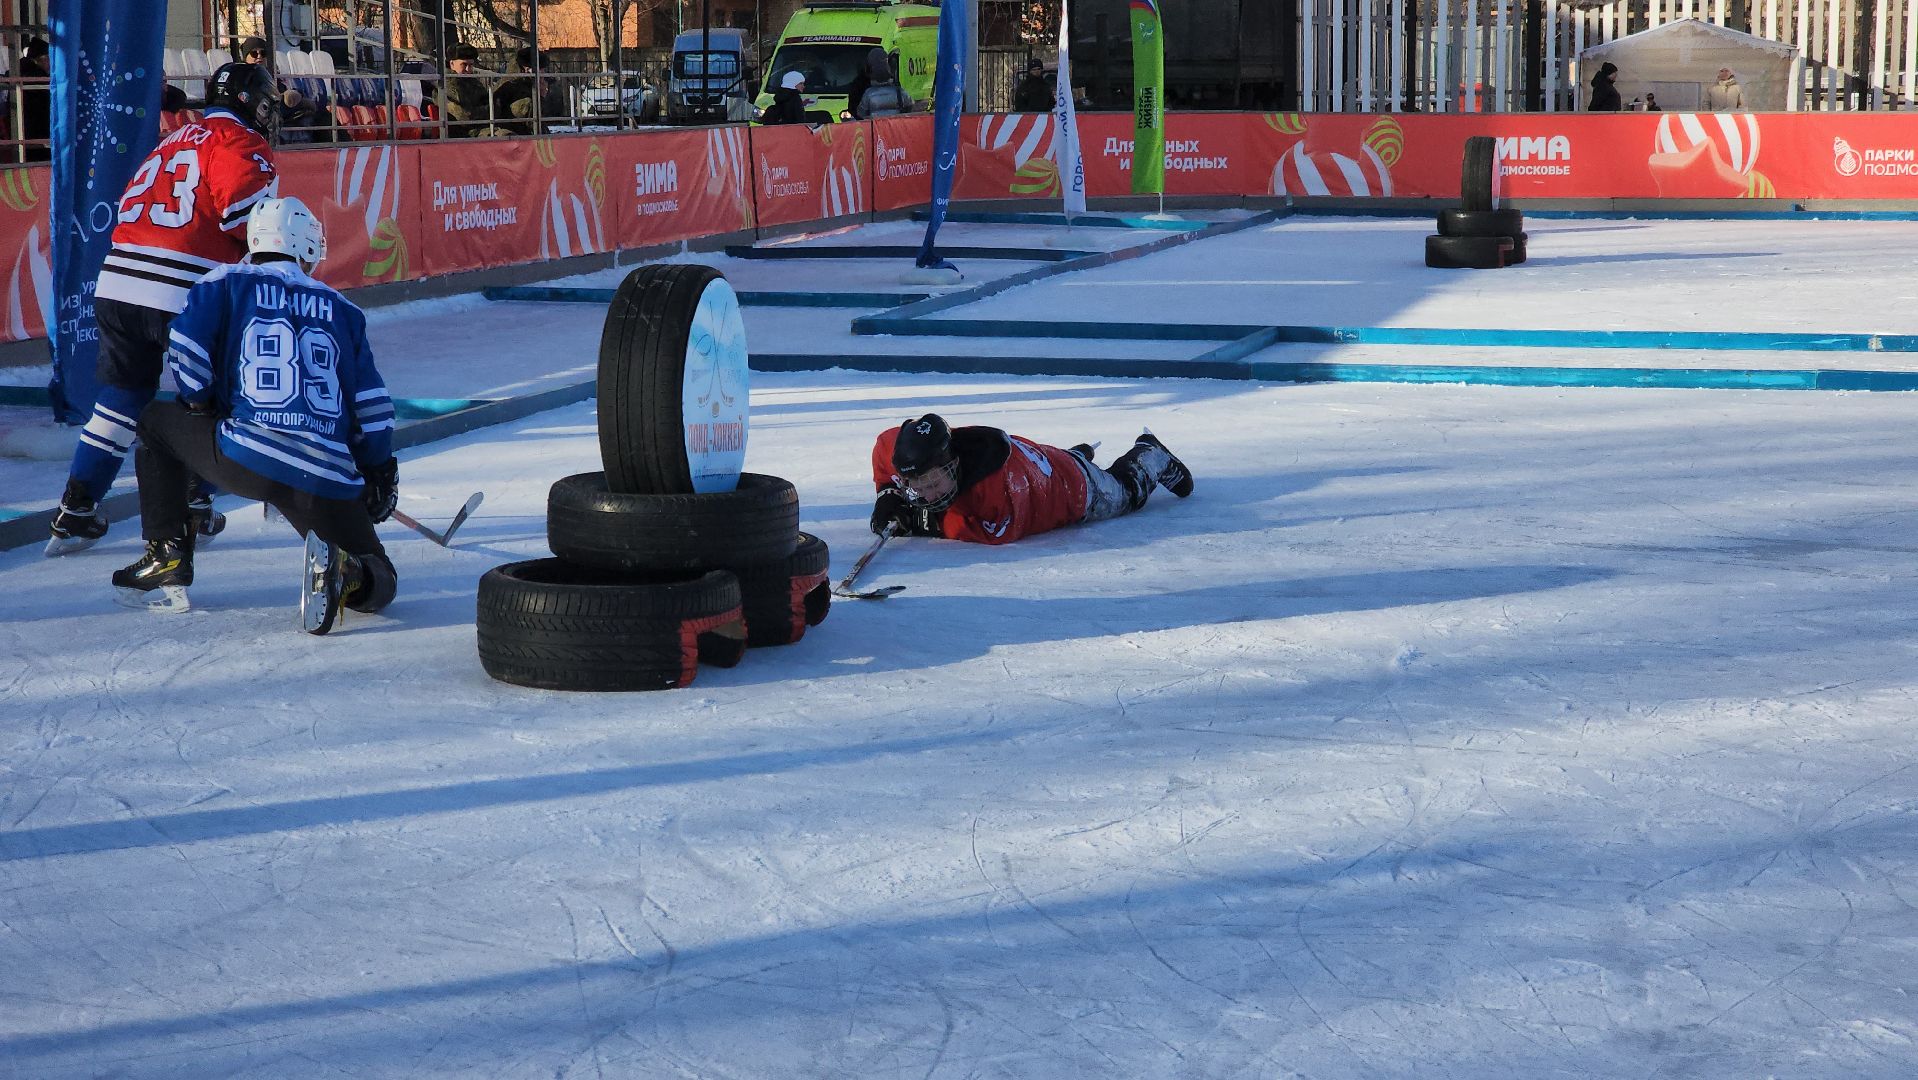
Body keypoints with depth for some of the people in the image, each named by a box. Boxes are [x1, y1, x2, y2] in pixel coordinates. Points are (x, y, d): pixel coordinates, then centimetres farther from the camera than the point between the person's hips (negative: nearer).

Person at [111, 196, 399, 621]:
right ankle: (347, 576, -18)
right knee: (376, 579, 20)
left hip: (246, 459, -2)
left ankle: (168, 556, 18)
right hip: (331, 482, 2)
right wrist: (380, 472, 26)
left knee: (158, 423, 27)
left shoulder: (227, 283, 11)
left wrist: (203, 405, 17)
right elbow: (372, 404, 16)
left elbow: (185, 349, -1)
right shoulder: (341, 309, 18)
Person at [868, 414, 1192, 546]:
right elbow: (885, 445, -12)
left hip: (1073, 487, -6)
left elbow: (1000, 532, -48)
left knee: (1125, 492, 25)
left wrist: (937, 523, -49)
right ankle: (1079, 454, 65)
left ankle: (1152, 456, 53)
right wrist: (888, 495, -25)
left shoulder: (998, 476, -51)